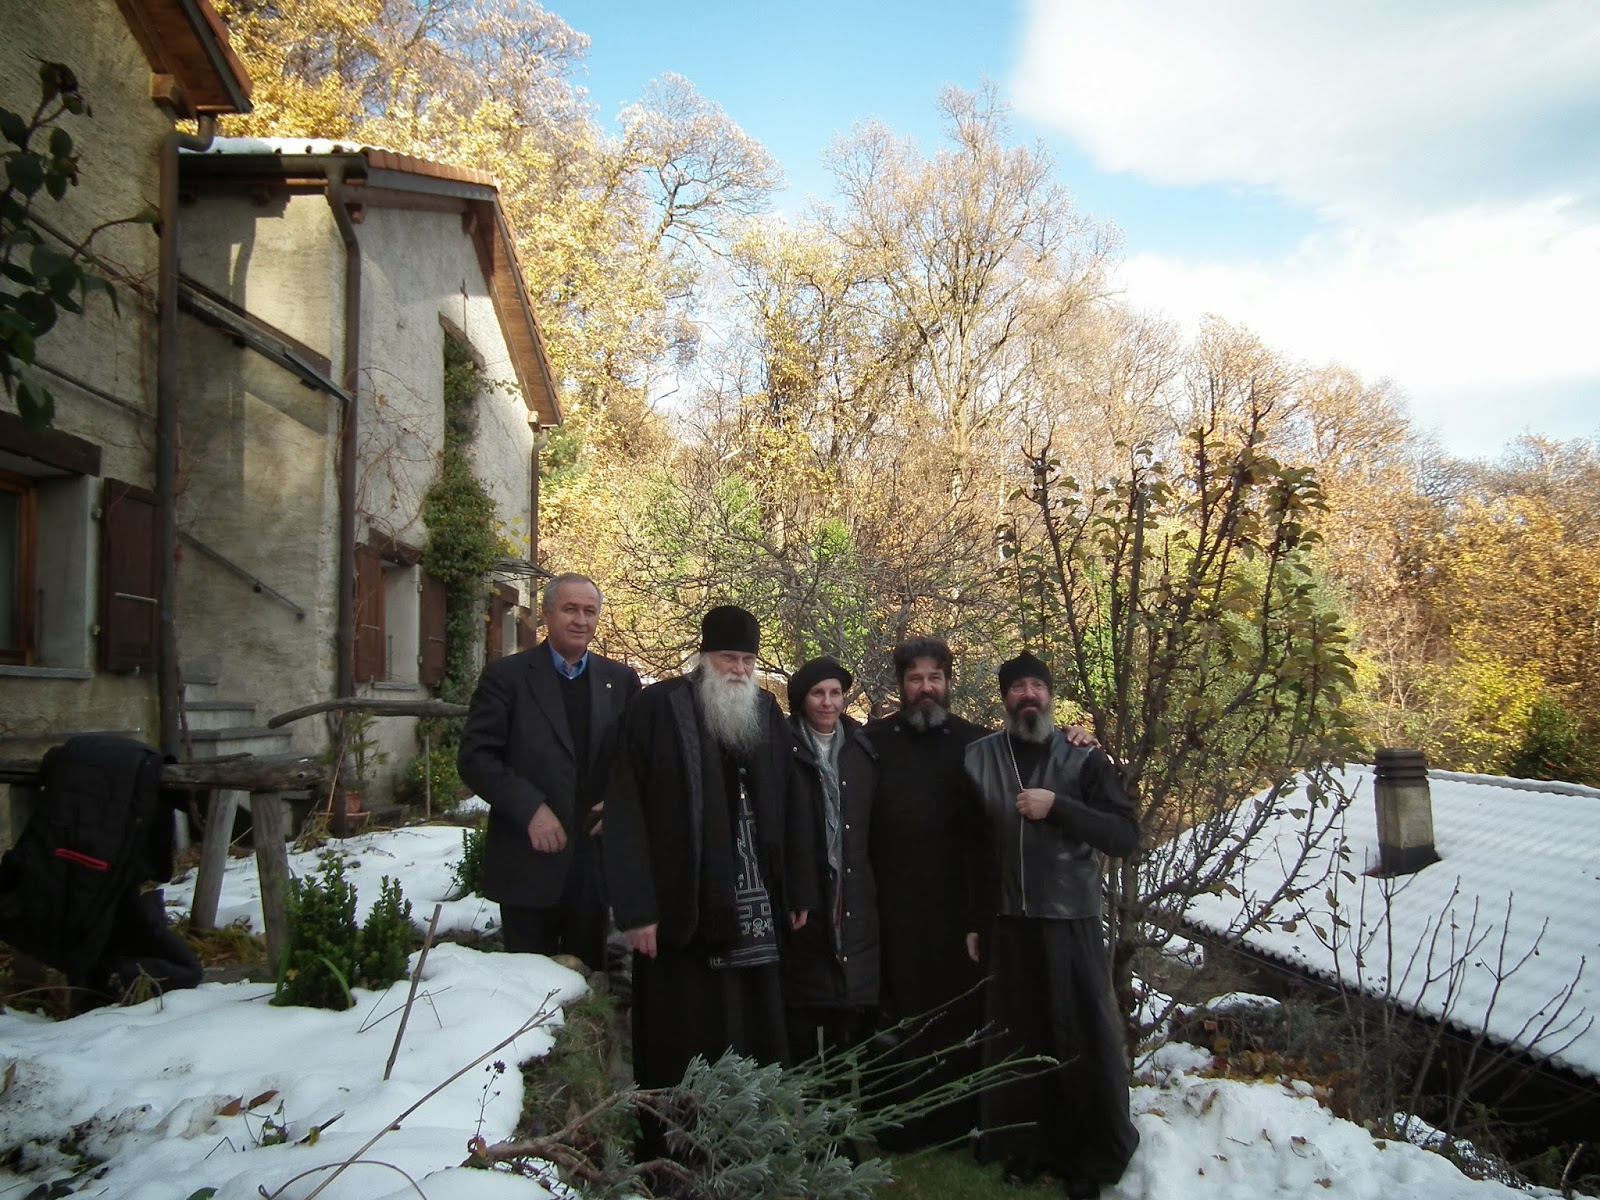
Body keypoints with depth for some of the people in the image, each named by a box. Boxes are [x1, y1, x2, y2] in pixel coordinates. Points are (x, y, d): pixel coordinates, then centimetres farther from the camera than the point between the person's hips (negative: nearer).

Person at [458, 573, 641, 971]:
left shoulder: (621, 680, 8)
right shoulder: (506, 676, 0)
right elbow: (474, 758, -6)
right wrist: (530, 808, -16)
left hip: (597, 859, 3)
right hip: (530, 860, -2)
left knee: (588, 974, 12)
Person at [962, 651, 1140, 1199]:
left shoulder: (1083, 758, -2)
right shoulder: (979, 758, 4)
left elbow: (1125, 836, -8)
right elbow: (974, 845, 9)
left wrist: (1058, 806, -19)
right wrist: (974, 922, 9)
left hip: (1070, 920, -2)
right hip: (1007, 924, 2)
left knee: (1084, 1037, 4)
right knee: (1017, 1037, 10)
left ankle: (1094, 1155, 21)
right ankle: (1027, 1144, 27)